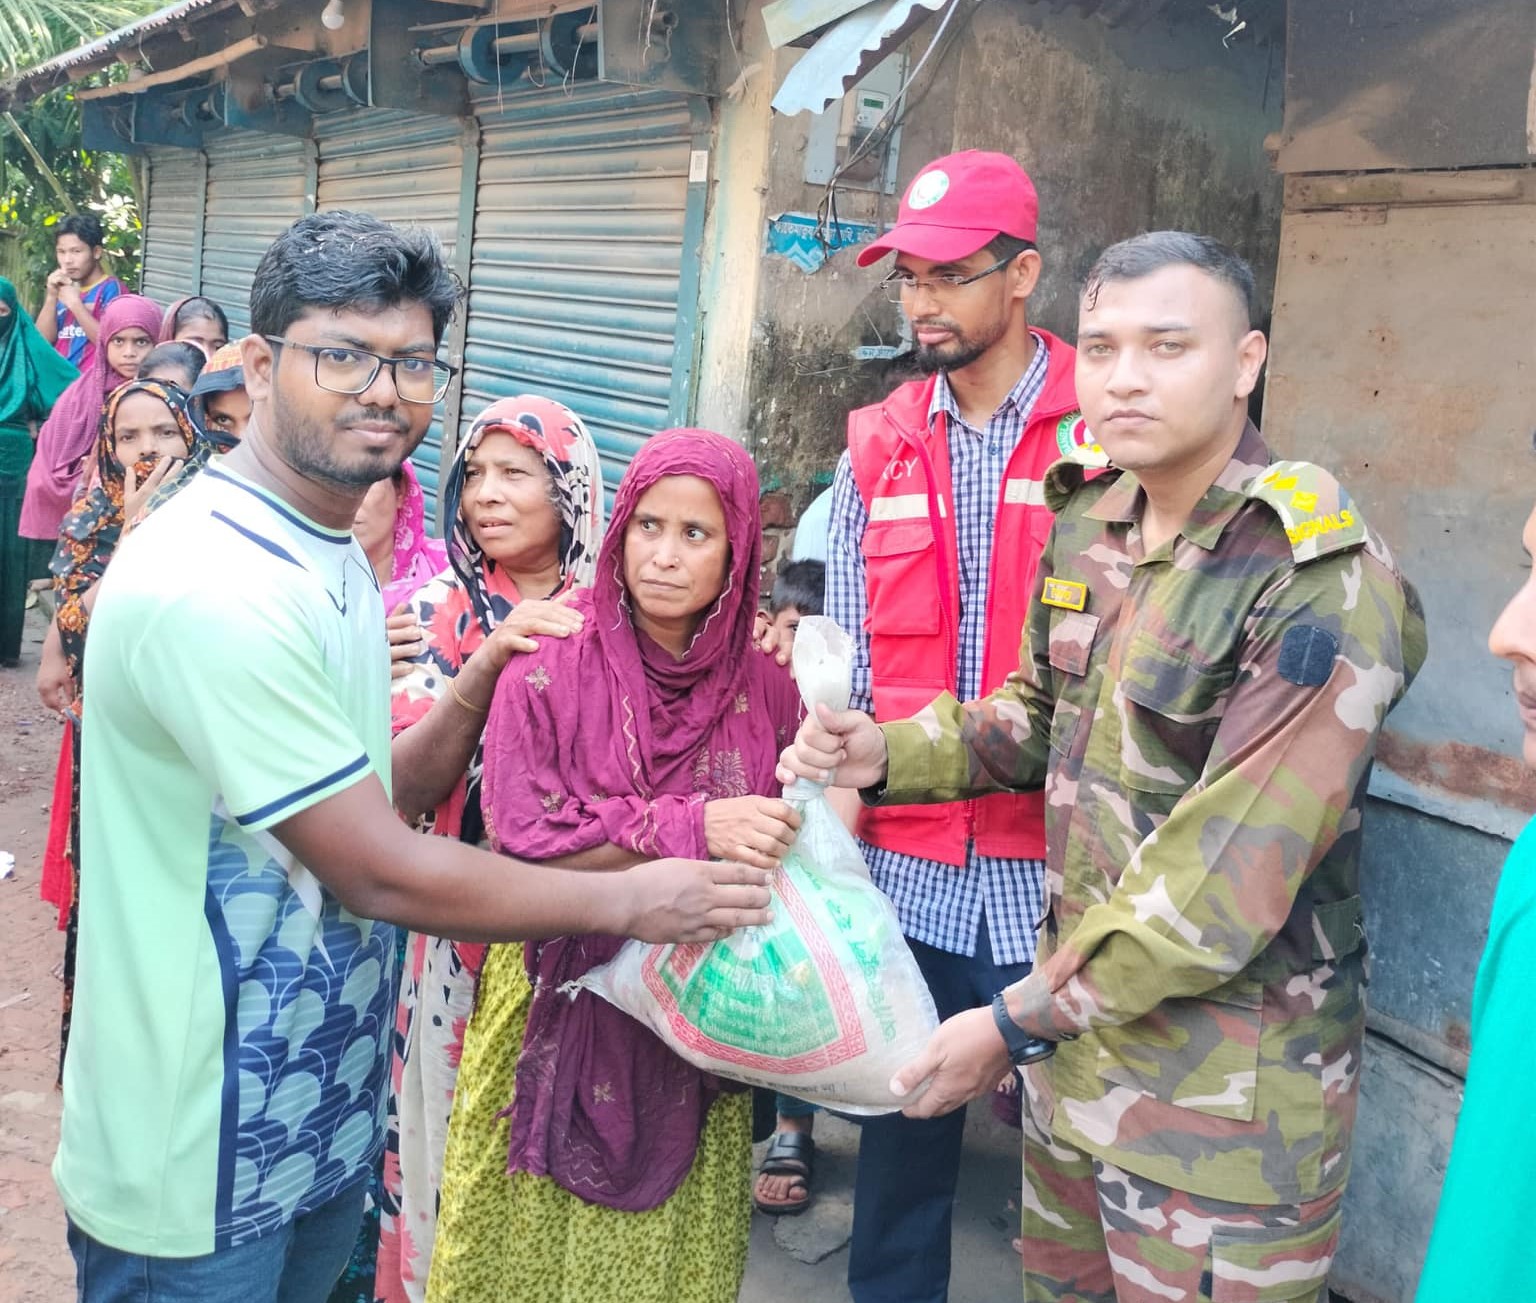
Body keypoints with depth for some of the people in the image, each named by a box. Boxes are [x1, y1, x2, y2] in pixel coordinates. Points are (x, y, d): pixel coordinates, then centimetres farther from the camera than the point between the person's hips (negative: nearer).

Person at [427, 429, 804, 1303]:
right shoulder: (550, 670, -8)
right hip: (558, 1008, -2)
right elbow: (520, 838, -17)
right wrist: (689, 828, -24)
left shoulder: (764, 690, -1)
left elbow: (788, 854, 7)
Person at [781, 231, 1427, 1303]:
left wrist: (1019, 1024, -18)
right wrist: (889, 755, -1)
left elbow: (1226, 880, -24)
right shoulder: (1089, 520, 1)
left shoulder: (1321, 585, -22)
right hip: (1081, 1020, 7)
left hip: (1227, 1090, -7)